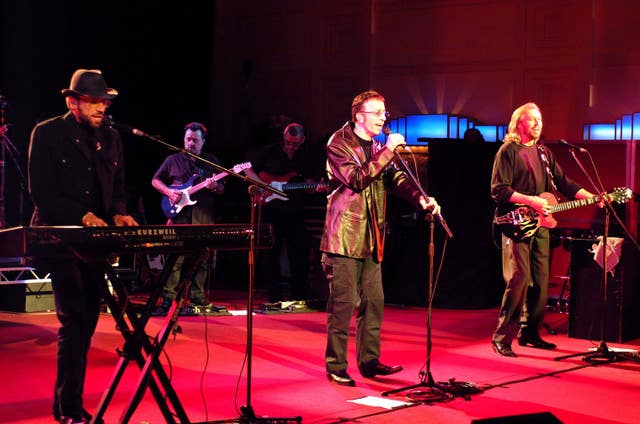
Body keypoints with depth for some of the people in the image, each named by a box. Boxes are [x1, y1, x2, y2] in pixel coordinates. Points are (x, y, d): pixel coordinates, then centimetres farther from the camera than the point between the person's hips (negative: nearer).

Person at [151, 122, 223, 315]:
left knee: (201, 257, 1)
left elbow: (222, 188, 14)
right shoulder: (173, 160, 12)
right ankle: (168, 297, -9)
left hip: (204, 215, 2)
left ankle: (197, 297, 8)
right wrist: (169, 192, -3)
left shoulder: (212, 161, 15)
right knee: (175, 257, -10)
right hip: (179, 214, -2)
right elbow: (155, 180, 16)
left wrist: (214, 187, -9)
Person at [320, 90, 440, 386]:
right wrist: (387, 151, -22)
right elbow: (357, 179, -20)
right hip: (345, 237, -8)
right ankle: (335, 366, 2)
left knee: (374, 301, 10)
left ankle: (369, 361, 19)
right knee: (344, 303, -6)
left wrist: (421, 198, -10)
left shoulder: (378, 148, 16)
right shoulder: (339, 145, -7)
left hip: (371, 238, 8)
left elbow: (396, 178, 8)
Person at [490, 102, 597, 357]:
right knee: (520, 277, -16)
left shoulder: (543, 153, 18)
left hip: (539, 224, 7)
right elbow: (498, 190, -12)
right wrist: (531, 200, -19)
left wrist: (592, 198, 5)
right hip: (516, 224, -7)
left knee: (541, 280, 6)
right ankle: (502, 337, -10)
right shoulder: (508, 151, -4)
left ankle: (529, 333, 17)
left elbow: (563, 183, 17)